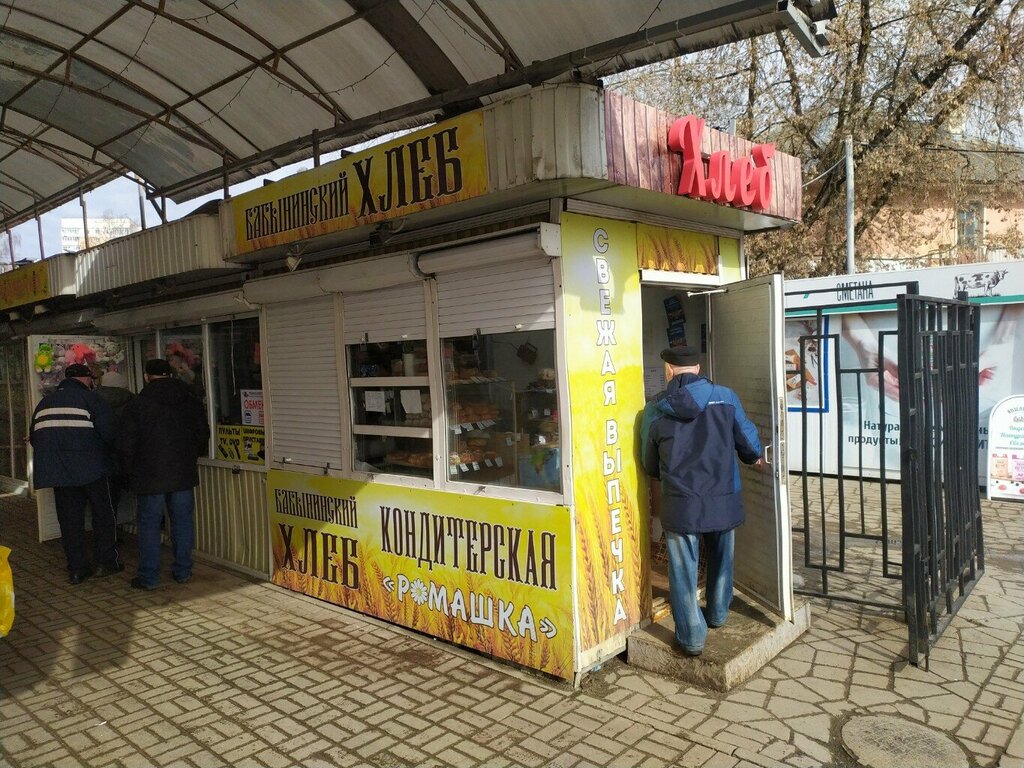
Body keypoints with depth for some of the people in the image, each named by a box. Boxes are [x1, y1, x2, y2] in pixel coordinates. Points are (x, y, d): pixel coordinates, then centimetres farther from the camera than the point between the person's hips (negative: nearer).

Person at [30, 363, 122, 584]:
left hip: (57, 472, 5)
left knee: (69, 519, 10)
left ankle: (77, 568, 13)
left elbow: (34, 438, 17)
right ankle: (106, 561, 9)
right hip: (90, 467, -5)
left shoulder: (44, 403, 14)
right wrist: (104, 450, 6)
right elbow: (109, 432, -14)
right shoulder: (90, 398, -6)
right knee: (103, 514, 8)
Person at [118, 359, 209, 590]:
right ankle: (183, 571, 16)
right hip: (184, 474, 3)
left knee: (149, 524, 5)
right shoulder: (192, 403, 5)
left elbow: (126, 444, -5)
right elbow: (203, 437, 11)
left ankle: (149, 577, 9)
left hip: (150, 476, -3)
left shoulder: (137, 404, -7)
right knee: (182, 521, 10)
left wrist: (130, 473, 7)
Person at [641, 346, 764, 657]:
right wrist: (755, 457, 28)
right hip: (724, 499, 2)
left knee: (683, 570, 8)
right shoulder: (725, 397, -4)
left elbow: (650, 465, 6)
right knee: (721, 560, 23)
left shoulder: (655, 409, -3)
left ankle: (692, 636, 13)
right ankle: (718, 614, 41)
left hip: (680, 503, -2)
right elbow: (748, 439, 5)